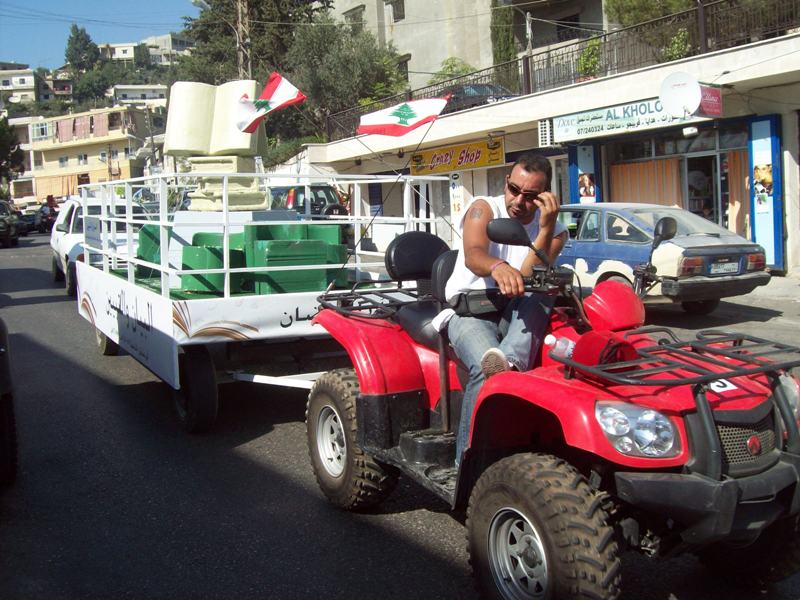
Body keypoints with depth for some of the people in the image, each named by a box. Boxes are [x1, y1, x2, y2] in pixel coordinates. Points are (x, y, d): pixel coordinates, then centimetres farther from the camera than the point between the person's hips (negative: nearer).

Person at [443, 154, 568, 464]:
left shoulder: (554, 231, 4)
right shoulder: (484, 208, -3)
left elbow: (528, 281, -14)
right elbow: (473, 256, -26)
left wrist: (546, 229, -22)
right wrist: (498, 267, -49)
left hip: (517, 316, 3)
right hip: (470, 311, -3)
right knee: (486, 367, -34)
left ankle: (511, 362, -51)